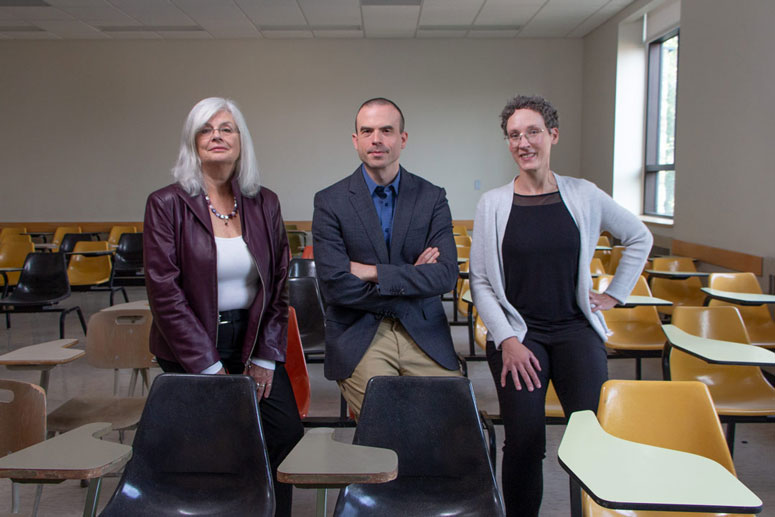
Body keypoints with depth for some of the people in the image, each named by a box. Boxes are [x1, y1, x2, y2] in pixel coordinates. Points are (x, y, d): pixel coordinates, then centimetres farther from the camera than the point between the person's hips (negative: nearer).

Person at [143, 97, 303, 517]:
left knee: (287, 433, -9)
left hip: (254, 339, 3)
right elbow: (165, 292, -10)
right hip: (193, 348, -3)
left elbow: (278, 285, 6)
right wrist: (209, 368, -13)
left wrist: (265, 358, -1)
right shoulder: (166, 204, -6)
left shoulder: (264, 204, 5)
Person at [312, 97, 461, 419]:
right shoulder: (330, 202, -1)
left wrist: (373, 272, -11)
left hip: (424, 335, 2)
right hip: (358, 335, -2)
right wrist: (410, 279, -7)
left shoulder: (431, 198, 5)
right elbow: (335, 285, -10)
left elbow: (446, 275, -6)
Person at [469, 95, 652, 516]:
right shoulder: (493, 204, 1)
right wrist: (507, 340, -9)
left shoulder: (583, 195, 5)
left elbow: (639, 238, 20)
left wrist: (615, 294, 14)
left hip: (575, 328, 1)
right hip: (516, 331, -1)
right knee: (524, 438, -16)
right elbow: (479, 281, 0)